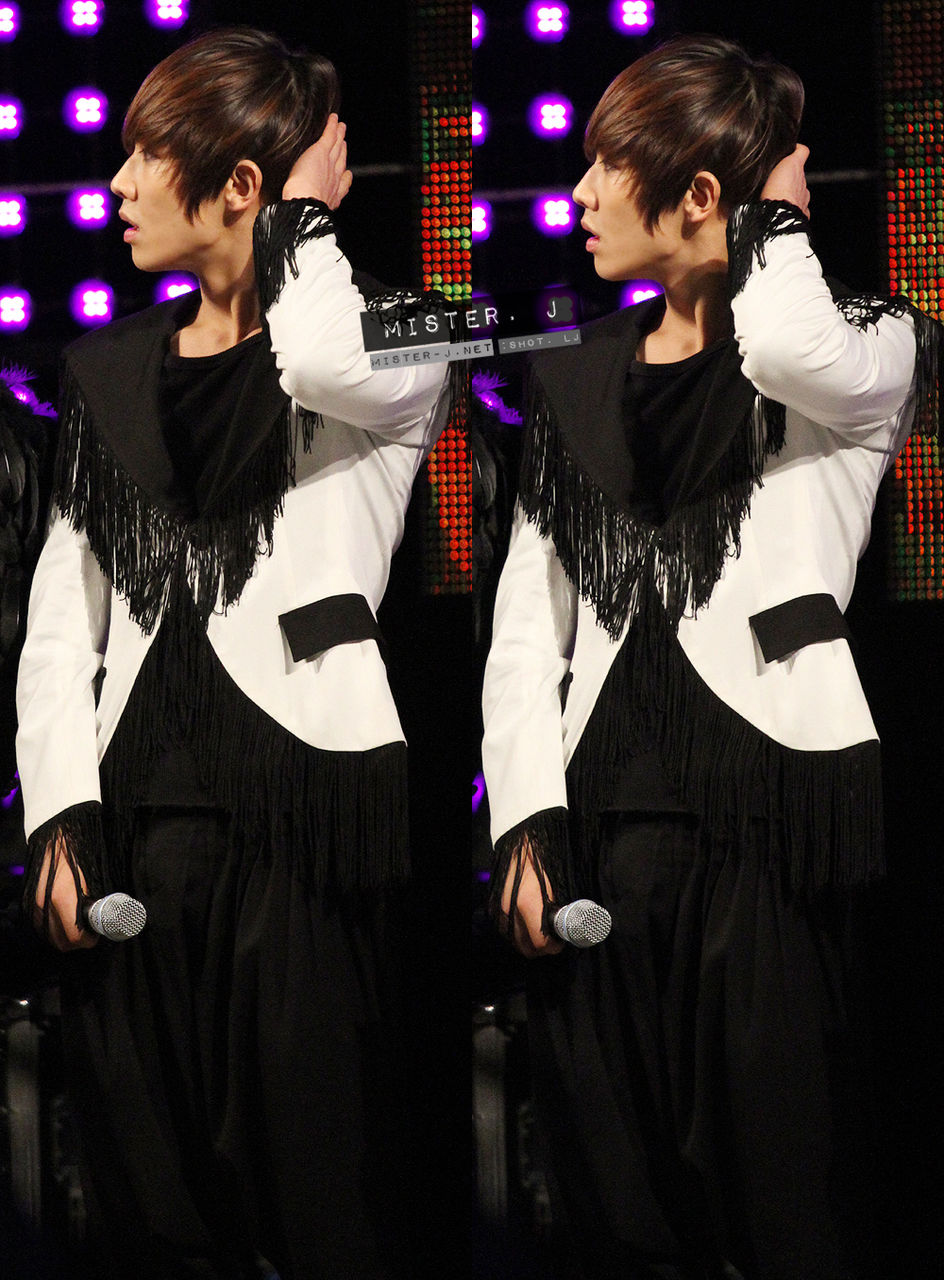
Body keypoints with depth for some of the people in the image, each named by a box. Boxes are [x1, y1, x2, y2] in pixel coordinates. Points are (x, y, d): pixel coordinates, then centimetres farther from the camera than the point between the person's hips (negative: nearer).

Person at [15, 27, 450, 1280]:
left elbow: (323, 361, -26)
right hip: (135, 815, 5)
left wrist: (309, 213, -7)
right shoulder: (111, 371, 17)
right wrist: (61, 813, -1)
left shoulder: (385, 350, 1)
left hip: (298, 808, -5)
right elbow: (63, 608, 12)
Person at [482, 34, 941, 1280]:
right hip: (598, 832, 5)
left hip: (763, 810, -5)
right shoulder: (578, 381, 18)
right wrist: (528, 820, -1)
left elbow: (790, 346, -24)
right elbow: (527, 618, 13)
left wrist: (777, 218, -3)